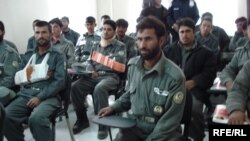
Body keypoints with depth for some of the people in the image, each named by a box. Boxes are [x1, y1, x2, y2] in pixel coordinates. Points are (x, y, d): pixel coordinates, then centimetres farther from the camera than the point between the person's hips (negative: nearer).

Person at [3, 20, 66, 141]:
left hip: (48, 96, -4)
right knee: (5, 116, -21)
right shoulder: (28, 55, 20)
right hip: (26, 94, 4)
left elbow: (60, 81, -7)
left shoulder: (58, 56, 5)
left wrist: (40, 97, -16)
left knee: (36, 118, -35)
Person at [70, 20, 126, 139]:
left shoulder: (120, 46, 6)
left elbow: (119, 67, -6)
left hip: (110, 76, -5)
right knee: (75, 86, -21)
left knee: (99, 89, -38)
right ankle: (82, 120, -5)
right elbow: (90, 62, 19)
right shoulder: (96, 46, 24)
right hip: (94, 76, 5)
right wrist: (91, 71, -4)